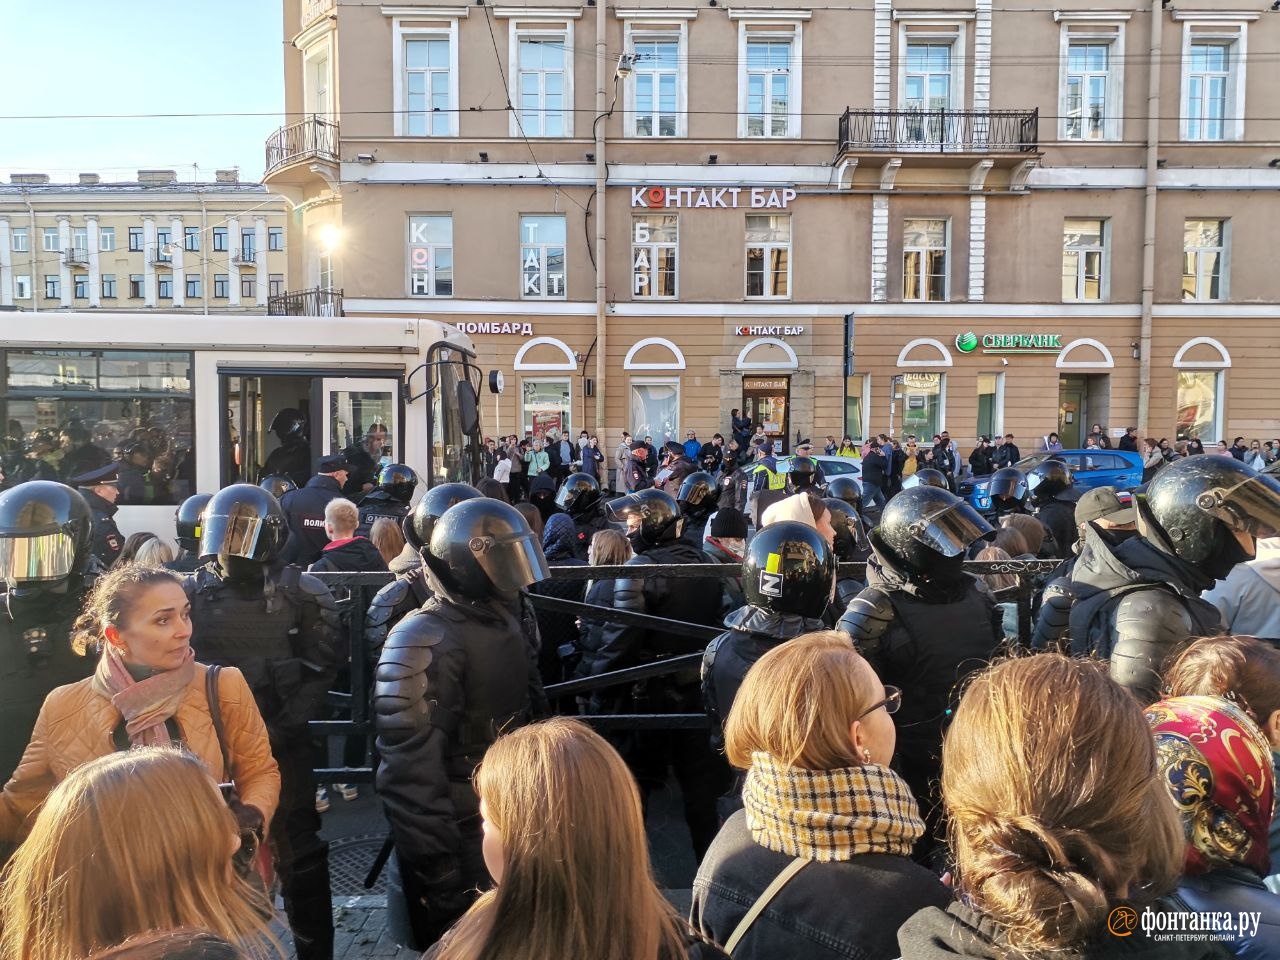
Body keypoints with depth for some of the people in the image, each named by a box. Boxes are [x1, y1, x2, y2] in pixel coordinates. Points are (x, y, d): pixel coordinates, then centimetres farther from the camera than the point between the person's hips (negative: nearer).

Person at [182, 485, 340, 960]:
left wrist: (278, 731, -13)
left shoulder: (302, 595, -5)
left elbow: (320, 672, -5)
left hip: (282, 749, -3)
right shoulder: (192, 593, 4)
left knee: (298, 857, 6)